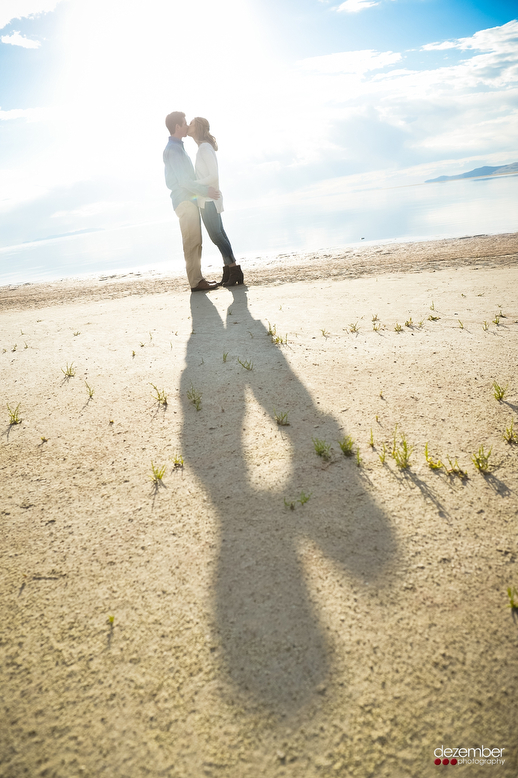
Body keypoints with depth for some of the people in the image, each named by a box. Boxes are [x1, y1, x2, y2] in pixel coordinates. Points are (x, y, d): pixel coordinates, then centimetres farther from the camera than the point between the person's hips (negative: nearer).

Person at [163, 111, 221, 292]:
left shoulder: (178, 147, 20)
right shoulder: (172, 149, -12)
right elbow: (183, 180, -19)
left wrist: (205, 190, 24)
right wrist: (206, 191, -18)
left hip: (189, 199, 10)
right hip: (184, 200, -10)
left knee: (195, 242, 10)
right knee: (192, 243, -11)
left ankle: (198, 278, 14)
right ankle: (195, 282, -11)